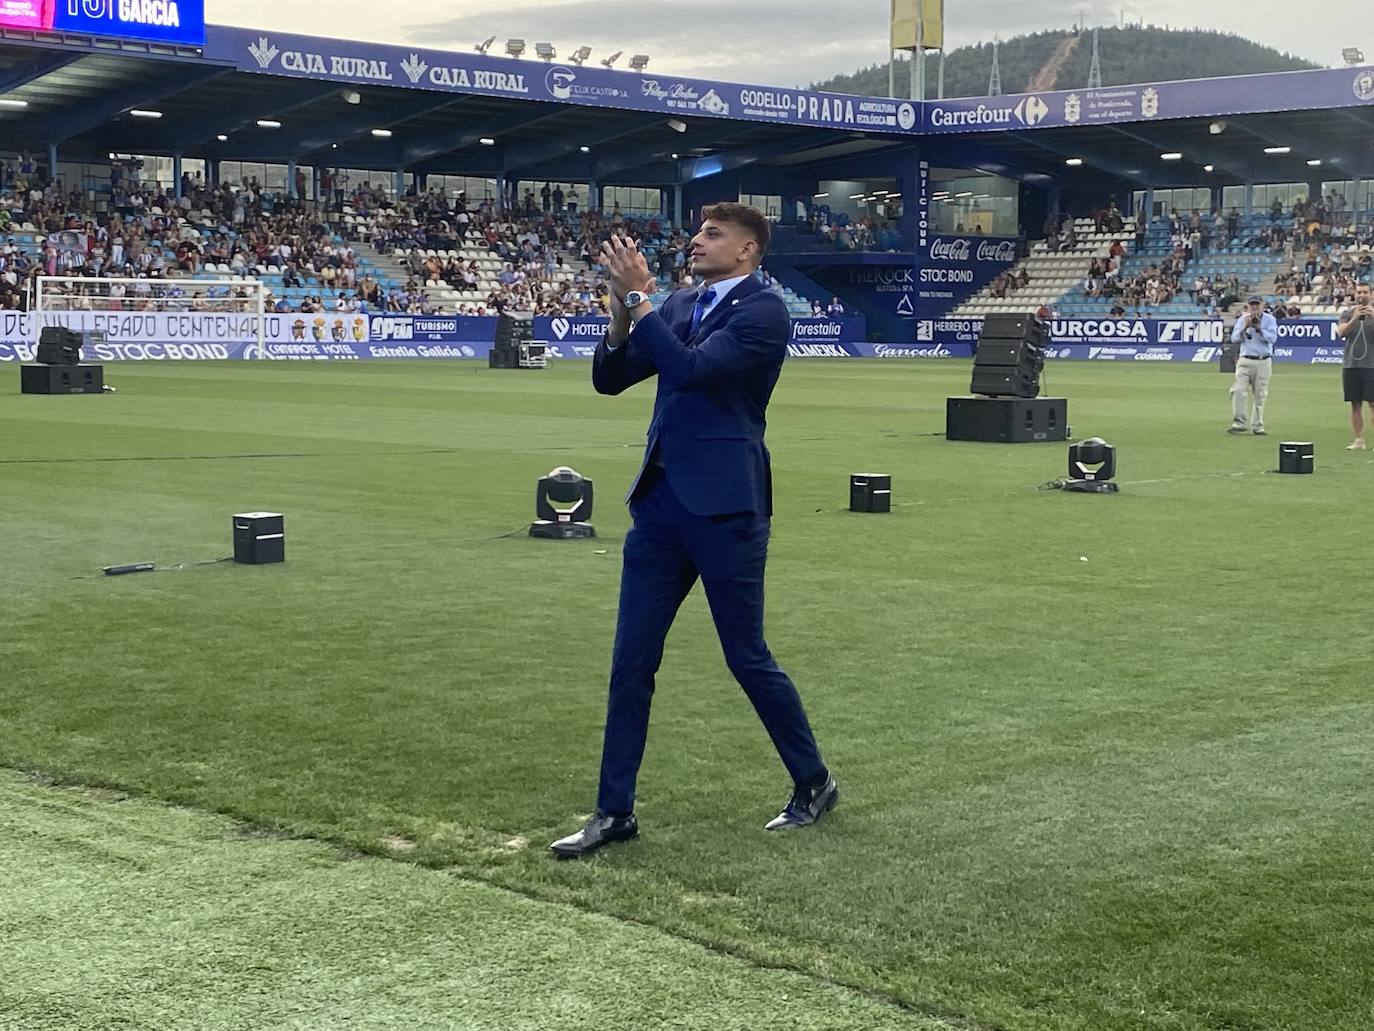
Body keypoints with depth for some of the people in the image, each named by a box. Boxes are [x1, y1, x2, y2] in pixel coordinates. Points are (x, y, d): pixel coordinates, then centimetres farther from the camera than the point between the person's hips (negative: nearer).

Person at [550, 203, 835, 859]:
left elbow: (691, 368, -23)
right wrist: (622, 313, -6)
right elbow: (609, 380, 10)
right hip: (660, 500, 7)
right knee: (631, 661, 5)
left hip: (723, 505, -7)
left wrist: (638, 297, -18)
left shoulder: (764, 312, -9)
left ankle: (813, 785, 24)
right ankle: (614, 812, 13)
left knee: (746, 656, 4)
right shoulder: (678, 307, 13)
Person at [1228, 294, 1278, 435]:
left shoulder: (1269, 319, 3)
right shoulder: (1242, 319, 9)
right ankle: (1240, 423, -12)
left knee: (1260, 395, 1)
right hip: (1245, 361, 1)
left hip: (1263, 362, -1)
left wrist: (1258, 328, -19)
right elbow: (1234, 339, 0)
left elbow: (1272, 338, -10)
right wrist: (1245, 327, -13)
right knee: (1239, 391, -14)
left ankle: (1257, 426, 8)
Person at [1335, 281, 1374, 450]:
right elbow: (1341, 332, -7)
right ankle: (1359, 441, 10)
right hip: (1350, 365, 3)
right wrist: (1354, 319, -24)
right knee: (1355, 404, 5)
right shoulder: (1347, 313, 10)